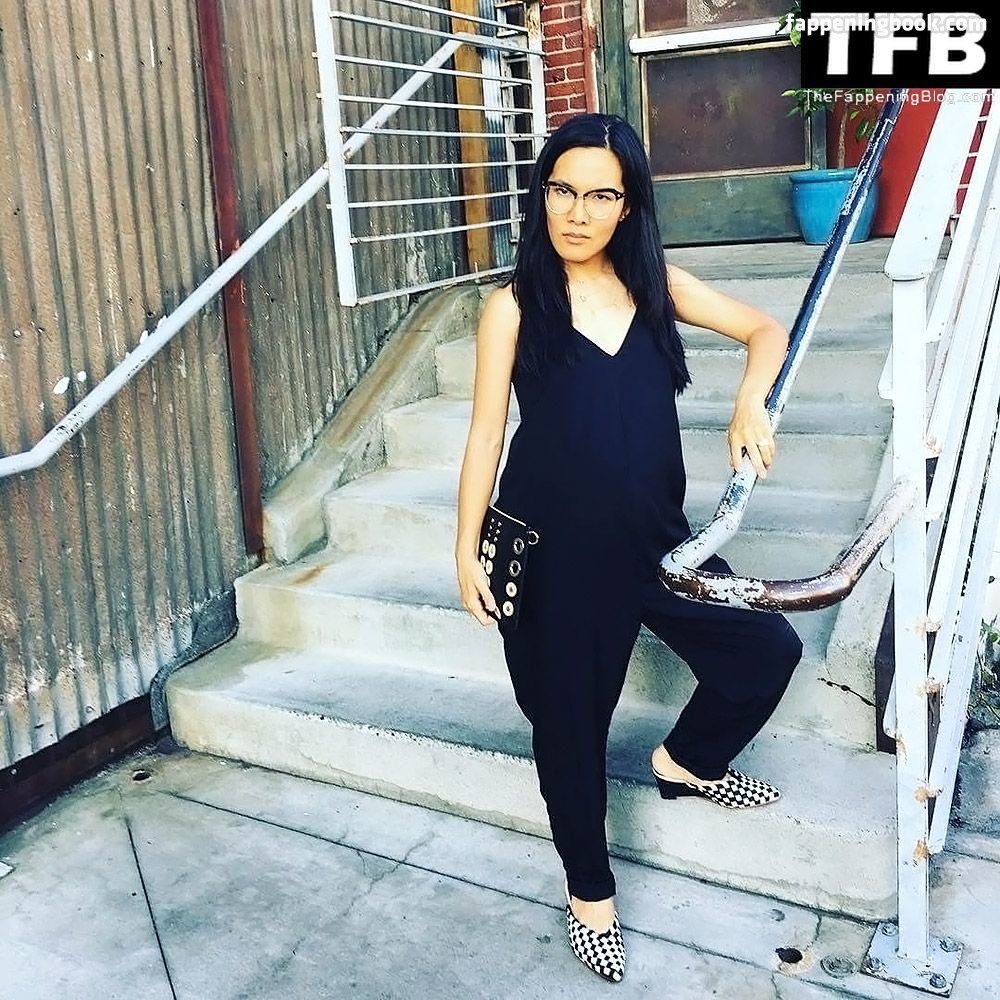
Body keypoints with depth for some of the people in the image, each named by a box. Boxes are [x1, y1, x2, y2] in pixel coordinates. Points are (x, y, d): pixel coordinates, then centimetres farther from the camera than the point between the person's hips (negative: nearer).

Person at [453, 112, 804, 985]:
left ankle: (687, 760, 35)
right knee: (570, 721, 9)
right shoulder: (515, 307, -9)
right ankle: (590, 889, 34)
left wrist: (752, 403, -9)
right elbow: (486, 435, -5)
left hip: (652, 536, 4)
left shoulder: (657, 284, 1)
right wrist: (468, 550, -6)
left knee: (767, 649, 6)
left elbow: (767, 330, 10)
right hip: (554, 550, -4)